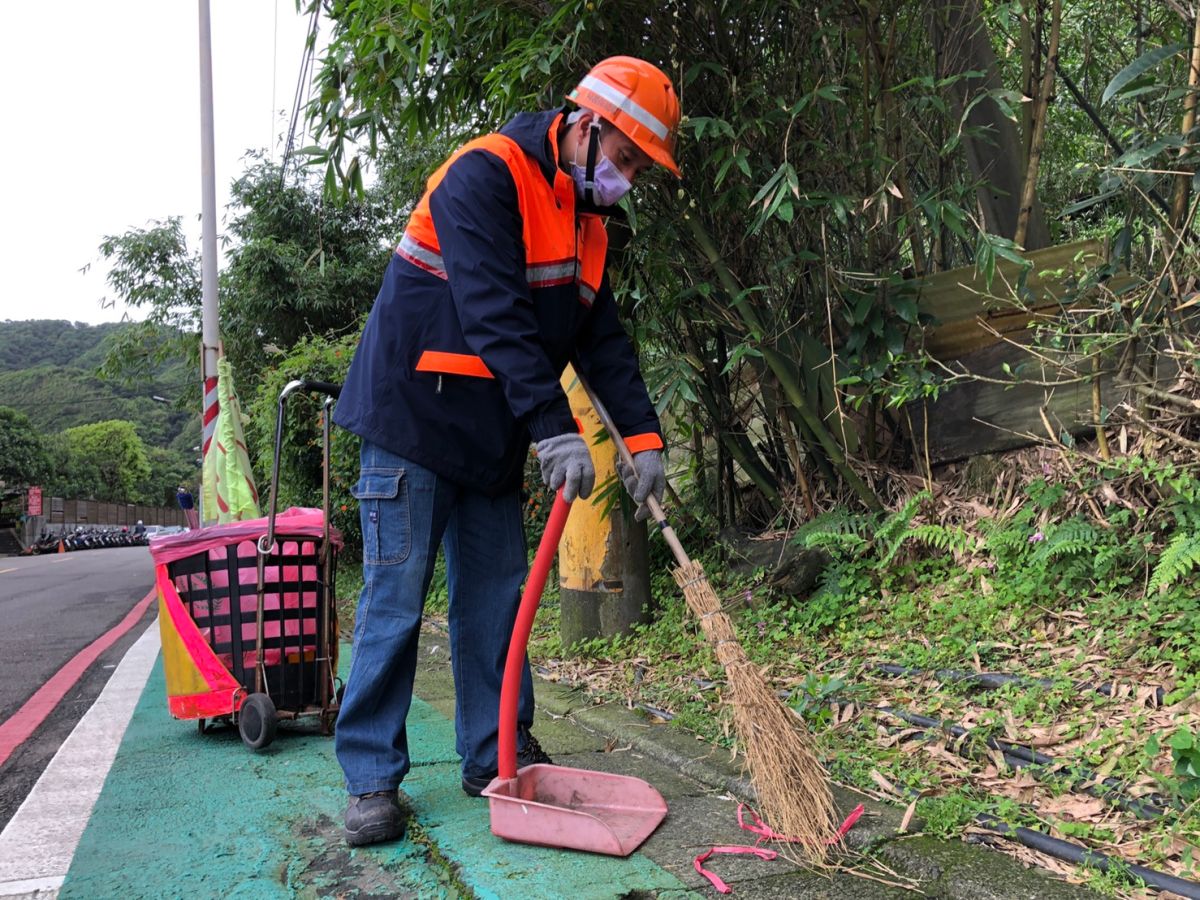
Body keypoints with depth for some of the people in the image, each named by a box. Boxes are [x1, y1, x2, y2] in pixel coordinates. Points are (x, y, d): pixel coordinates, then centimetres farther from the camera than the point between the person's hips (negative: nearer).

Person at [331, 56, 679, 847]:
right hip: (413, 424, -8)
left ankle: (498, 757, 20)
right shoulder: (485, 175, -15)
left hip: (493, 440, 8)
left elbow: (604, 339, 11)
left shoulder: (587, 225, 13)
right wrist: (556, 428, -31)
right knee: (395, 604, -4)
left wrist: (644, 438, 0)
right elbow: (493, 314, -26)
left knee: (496, 599, 9)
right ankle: (372, 777, 6)